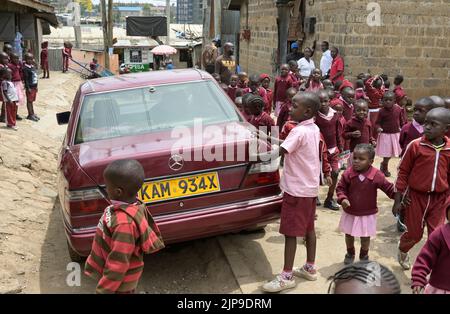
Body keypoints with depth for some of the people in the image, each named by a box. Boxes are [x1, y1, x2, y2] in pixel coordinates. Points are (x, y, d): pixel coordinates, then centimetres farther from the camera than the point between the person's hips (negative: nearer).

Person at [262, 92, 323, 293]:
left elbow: (279, 152, -27)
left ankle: (287, 276, 5)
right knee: (308, 228, 17)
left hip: (297, 188, -9)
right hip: (310, 186, 9)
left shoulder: (299, 131, -20)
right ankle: (310, 268, 29)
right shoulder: (314, 129, 8)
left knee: (290, 232, -2)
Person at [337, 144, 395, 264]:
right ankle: (350, 254, 45)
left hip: (368, 214, -1)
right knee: (349, 235, 19)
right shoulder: (348, 173, -14)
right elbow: (340, 188, -5)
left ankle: (364, 256, 41)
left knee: (365, 237, 14)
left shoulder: (376, 175, -17)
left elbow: (389, 188, -8)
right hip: (350, 213, 2)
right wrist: (343, 198, -22)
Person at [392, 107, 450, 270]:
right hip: (415, 196, -2)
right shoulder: (415, 145, -13)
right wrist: (398, 200, -4)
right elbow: (403, 172, -5)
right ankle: (402, 252, 45)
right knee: (414, 234, 12)